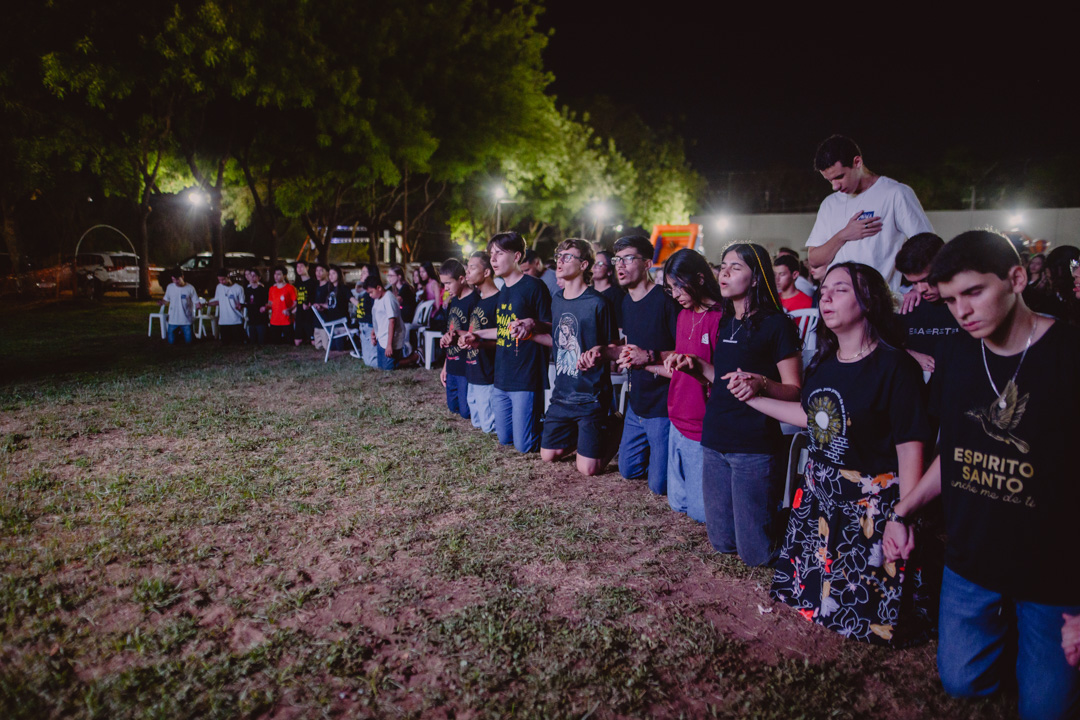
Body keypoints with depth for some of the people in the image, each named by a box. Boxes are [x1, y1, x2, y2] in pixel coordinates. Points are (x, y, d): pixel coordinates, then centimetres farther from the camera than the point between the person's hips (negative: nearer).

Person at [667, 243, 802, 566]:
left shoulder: (777, 324, -8)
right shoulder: (725, 323, 14)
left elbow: (794, 390, -10)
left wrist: (761, 384, -28)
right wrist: (699, 366, 7)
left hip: (754, 448, -7)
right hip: (715, 442, 7)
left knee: (754, 551, -1)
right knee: (721, 541, 13)